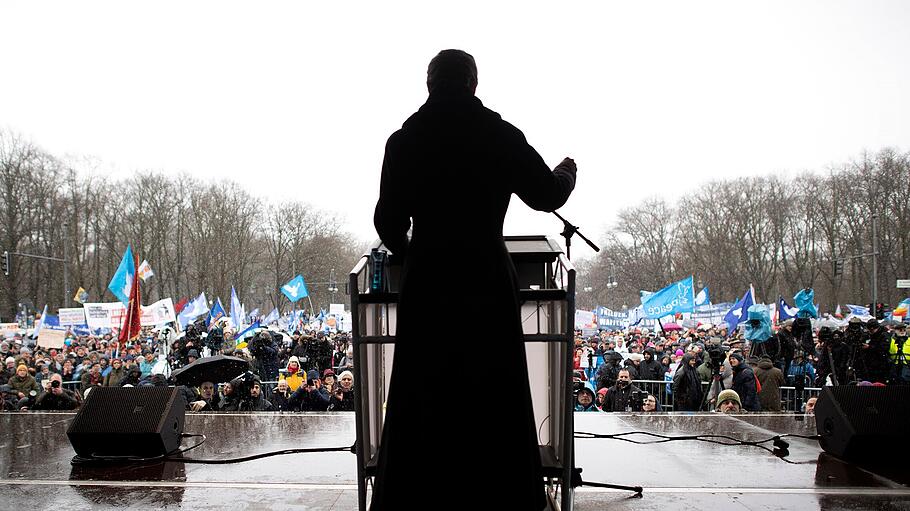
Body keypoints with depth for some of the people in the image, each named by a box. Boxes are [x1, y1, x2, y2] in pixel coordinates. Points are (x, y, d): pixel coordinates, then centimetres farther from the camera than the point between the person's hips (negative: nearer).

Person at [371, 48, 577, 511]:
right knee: (494, 402, 9)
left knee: (421, 400, 10)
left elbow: (388, 220, 1)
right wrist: (566, 173, 25)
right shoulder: (501, 135, -4)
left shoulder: (403, 141, -1)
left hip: (425, 283, 1)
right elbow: (547, 195, 3)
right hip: (487, 284, -1)